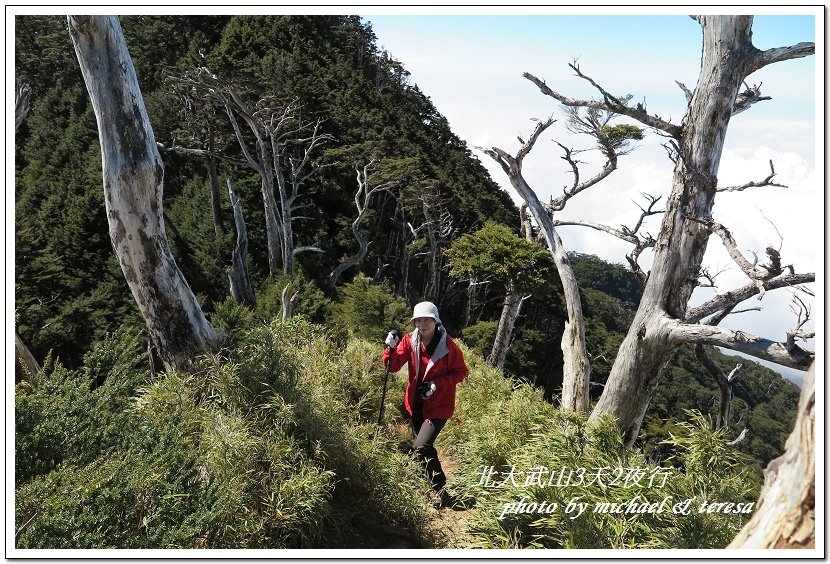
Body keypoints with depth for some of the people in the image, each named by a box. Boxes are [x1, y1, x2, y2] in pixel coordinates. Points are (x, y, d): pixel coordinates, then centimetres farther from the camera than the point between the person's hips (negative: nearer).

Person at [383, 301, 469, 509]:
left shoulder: (448, 346, -19)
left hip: (439, 404, -6)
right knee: (425, 447, 21)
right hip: (416, 403, 6)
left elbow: (461, 373, -9)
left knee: (421, 448, -18)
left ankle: (442, 491, -1)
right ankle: (438, 487, 45)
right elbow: (393, 366, -8)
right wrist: (391, 347, -28)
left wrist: (437, 385, -21)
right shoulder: (410, 340, -7)